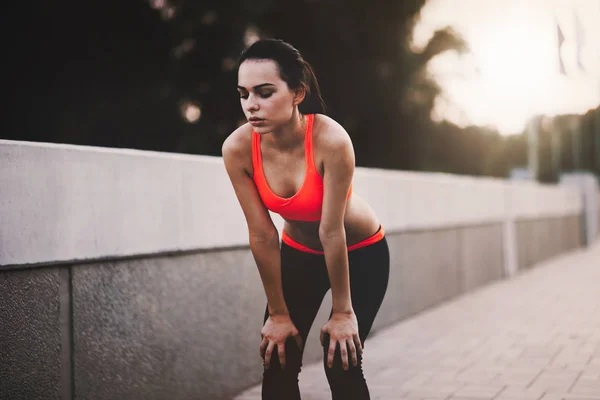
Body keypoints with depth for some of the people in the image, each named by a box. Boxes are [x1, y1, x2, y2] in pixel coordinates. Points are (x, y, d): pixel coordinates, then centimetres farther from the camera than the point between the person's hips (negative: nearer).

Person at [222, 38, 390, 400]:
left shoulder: (331, 140, -35)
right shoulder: (237, 149, -25)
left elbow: (332, 231, -30)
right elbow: (262, 235, -20)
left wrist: (343, 311, -20)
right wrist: (278, 313, -12)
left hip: (361, 252, -3)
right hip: (299, 252, 3)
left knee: (341, 362, -10)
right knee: (277, 362, -2)